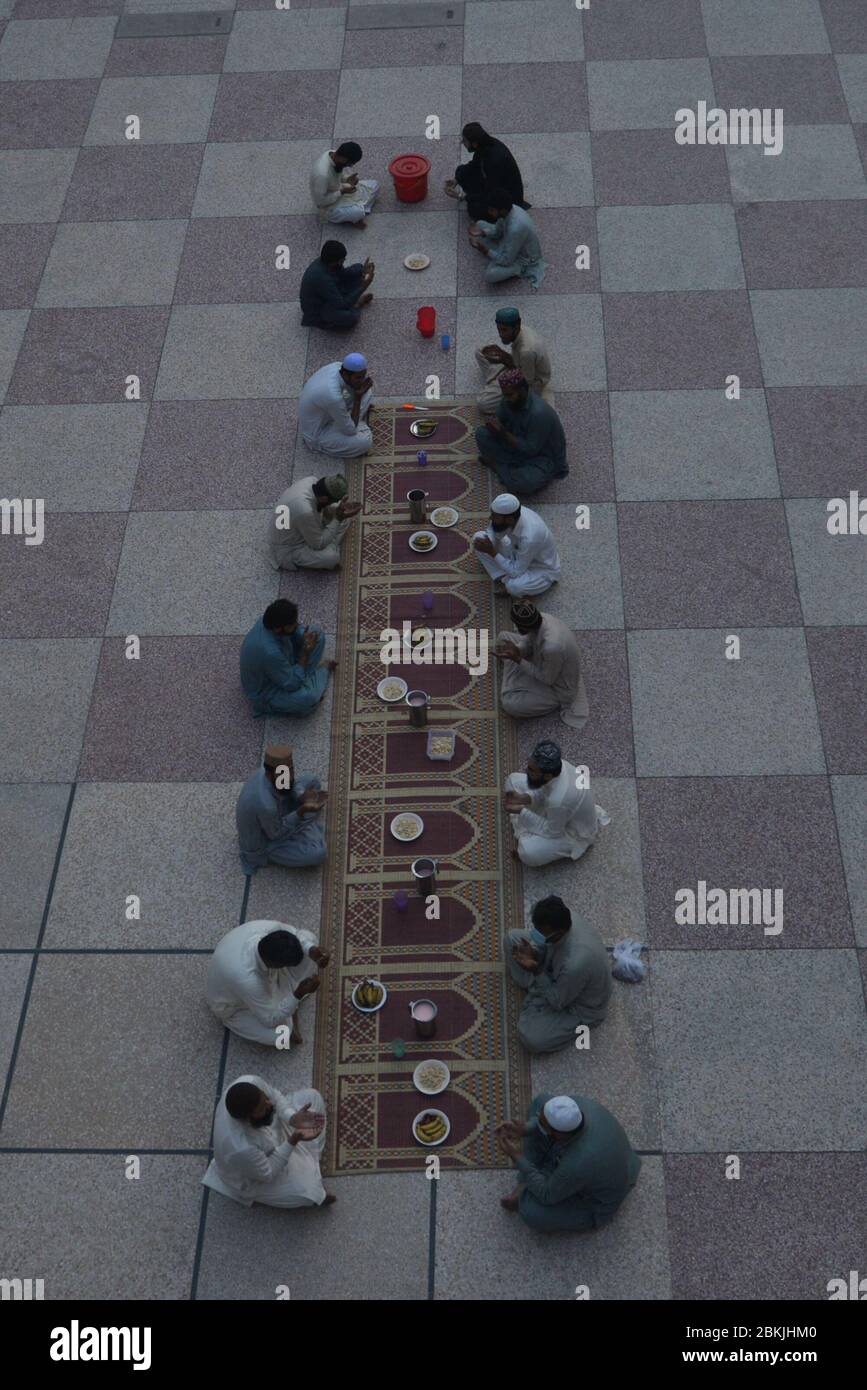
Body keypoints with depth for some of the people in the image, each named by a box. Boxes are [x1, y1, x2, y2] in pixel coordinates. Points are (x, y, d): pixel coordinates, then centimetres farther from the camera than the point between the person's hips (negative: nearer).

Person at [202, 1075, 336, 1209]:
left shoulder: (250, 1083, -33)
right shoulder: (241, 1149, -45)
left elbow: (276, 1098, -12)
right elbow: (267, 1175, -27)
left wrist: (293, 1119, -31)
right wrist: (293, 1141, -36)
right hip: (257, 1177, -6)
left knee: (312, 1097, -2)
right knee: (309, 1191, -19)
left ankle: (311, 1154, 20)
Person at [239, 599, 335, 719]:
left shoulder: (271, 620, -20)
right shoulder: (269, 652, -41)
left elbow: (296, 632, 2)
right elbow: (292, 684, -29)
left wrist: (304, 638, -21)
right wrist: (306, 653, -27)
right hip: (266, 693, -8)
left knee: (317, 634, -1)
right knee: (309, 698, -33)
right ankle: (323, 670, 0)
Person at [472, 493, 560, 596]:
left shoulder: (529, 537, -41)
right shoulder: (511, 512, -21)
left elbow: (516, 572, -30)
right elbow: (492, 535, -1)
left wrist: (492, 552, -28)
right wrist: (487, 544, -23)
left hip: (543, 570, -7)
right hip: (518, 554, 7)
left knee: (514, 586, -39)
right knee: (478, 536, -8)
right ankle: (503, 578, -3)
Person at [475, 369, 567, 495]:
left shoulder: (539, 413, -34)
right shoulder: (509, 400, -11)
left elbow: (530, 450, -29)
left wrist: (503, 432, -32)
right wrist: (494, 425, -21)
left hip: (543, 457, -7)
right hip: (518, 445, 7)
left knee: (524, 482, -37)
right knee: (482, 434, -9)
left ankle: (497, 465, -5)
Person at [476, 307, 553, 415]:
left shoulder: (527, 350, -42)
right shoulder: (521, 327, -17)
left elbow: (527, 381, -29)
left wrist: (506, 360, -31)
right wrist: (501, 353, -19)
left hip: (532, 385, -8)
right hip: (522, 366, 8)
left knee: (483, 404, -16)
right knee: (480, 351, 12)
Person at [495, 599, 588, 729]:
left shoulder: (552, 646, -45)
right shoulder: (542, 618, -21)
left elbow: (547, 679, -27)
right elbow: (528, 641, 0)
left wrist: (518, 659, -27)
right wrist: (516, 650, -22)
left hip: (558, 688, -7)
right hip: (545, 664, 8)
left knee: (510, 705, -19)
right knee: (504, 637, 5)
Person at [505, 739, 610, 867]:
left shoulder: (558, 799, -44)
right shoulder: (557, 766, -23)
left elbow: (553, 831, -26)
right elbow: (542, 790, -1)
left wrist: (522, 811, -25)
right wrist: (524, 798, -19)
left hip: (575, 833, -8)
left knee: (527, 853, -29)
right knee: (514, 780, 1)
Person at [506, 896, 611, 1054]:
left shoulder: (575, 964, -45)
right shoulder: (566, 921, -24)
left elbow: (557, 1003, -27)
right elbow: (548, 948, -1)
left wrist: (536, 971, -32)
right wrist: (534, 956, -21)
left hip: (580, 1006, -7)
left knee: (530, 1038, -22)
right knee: (512, 937, -1)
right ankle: (535, 988, 9)